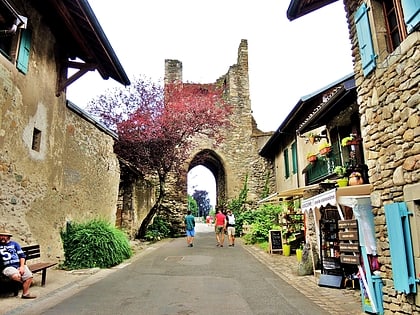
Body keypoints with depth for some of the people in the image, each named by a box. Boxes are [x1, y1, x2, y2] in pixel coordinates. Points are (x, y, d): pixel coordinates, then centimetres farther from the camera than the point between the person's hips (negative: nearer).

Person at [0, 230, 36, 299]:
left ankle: (25, 294, -4)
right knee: (16, 276, -32)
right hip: (7, 267, -2)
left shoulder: (14, 243, 14)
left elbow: (22, 255, 9)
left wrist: (22, 266, -3)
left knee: (29, 276, -17)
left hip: (19, 265, 3)